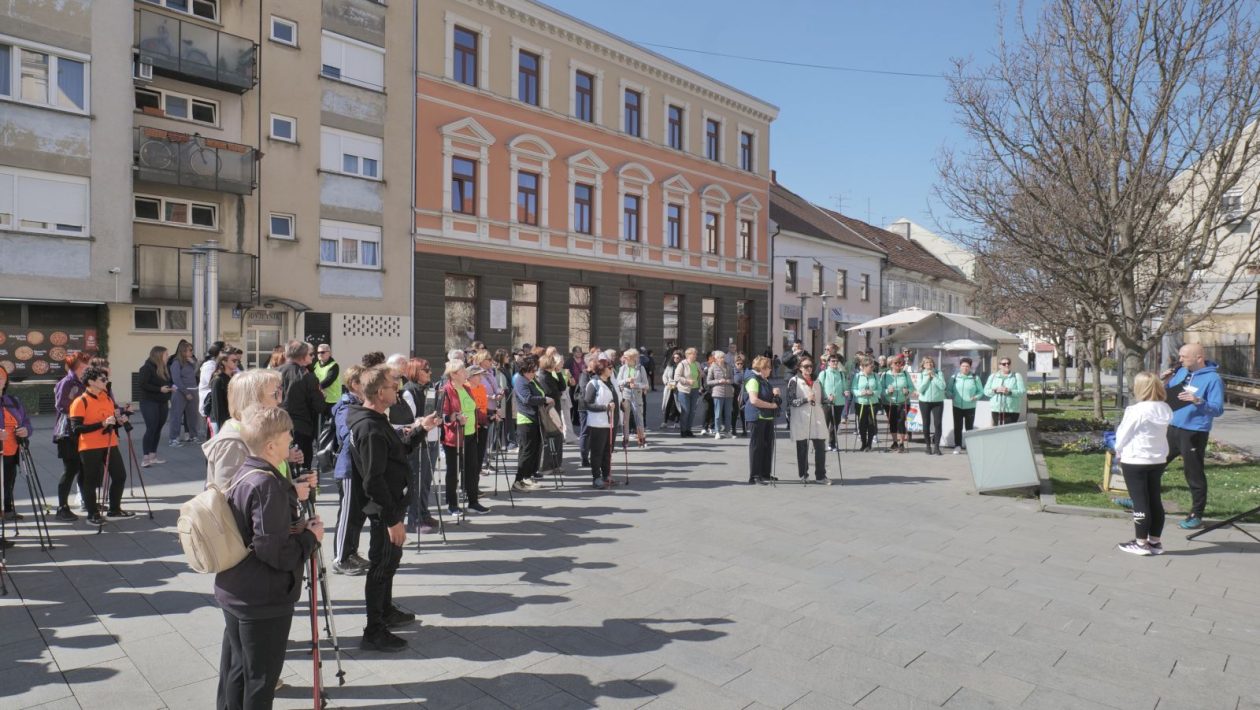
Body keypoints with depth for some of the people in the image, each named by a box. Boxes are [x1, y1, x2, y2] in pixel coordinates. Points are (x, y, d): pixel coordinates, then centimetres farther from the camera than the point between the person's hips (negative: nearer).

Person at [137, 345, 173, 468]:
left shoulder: (163, 368, 13)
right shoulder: (147, 367, -11)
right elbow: (143, 384, -19)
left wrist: (170, 388, 4)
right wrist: (160, 389, -21)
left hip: (162, 403, 7)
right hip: (149, 403, -7)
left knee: (158, 429, 8)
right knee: (151, 429, -10)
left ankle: (153, 455, 15)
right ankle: (146, 457, -5)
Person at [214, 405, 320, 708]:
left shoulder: (244, 474, 3)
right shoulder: (268, 485, -25)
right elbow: (275, 552, -27)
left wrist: (298, 526, 3)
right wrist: (311, 537, -12)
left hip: (235, 593, 9)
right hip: (263, 601, -9)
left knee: (236, 668, 24)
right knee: (261, 675, 9)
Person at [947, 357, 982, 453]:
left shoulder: (975, 378, 0)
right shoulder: (954, 377, 3)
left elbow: (981, 391, 6)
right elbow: (948, 390, 8)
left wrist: (976, 397, -13)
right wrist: (950, 395, -11)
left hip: (970, 407, -1)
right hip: (957, 406, 1)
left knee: (969, 427, 6)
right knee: (957, 427, 3)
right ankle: (958, 446, 9)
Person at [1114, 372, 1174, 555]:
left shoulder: (1137, 410, -19)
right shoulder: (1165, 409, 1)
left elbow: (1123, 434, -10)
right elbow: (1161, 434, 9)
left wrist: (1119, 451, 8)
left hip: (1135, 460, -7)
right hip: (1158, 460, 7)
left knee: (1140, 501, 0)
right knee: (1155, 500, 12)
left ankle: (1141, 543, 6)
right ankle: (1155, 541, 19)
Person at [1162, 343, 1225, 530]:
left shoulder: (1213, 378, -11)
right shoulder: (1180, 372, 7)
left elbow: (1218, 410, -15)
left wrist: (1198, 401, -31)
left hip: (1194, 433, -7)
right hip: (1172, 429, 7)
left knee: (1194, 475, 2)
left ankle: (1196, 516, 12)